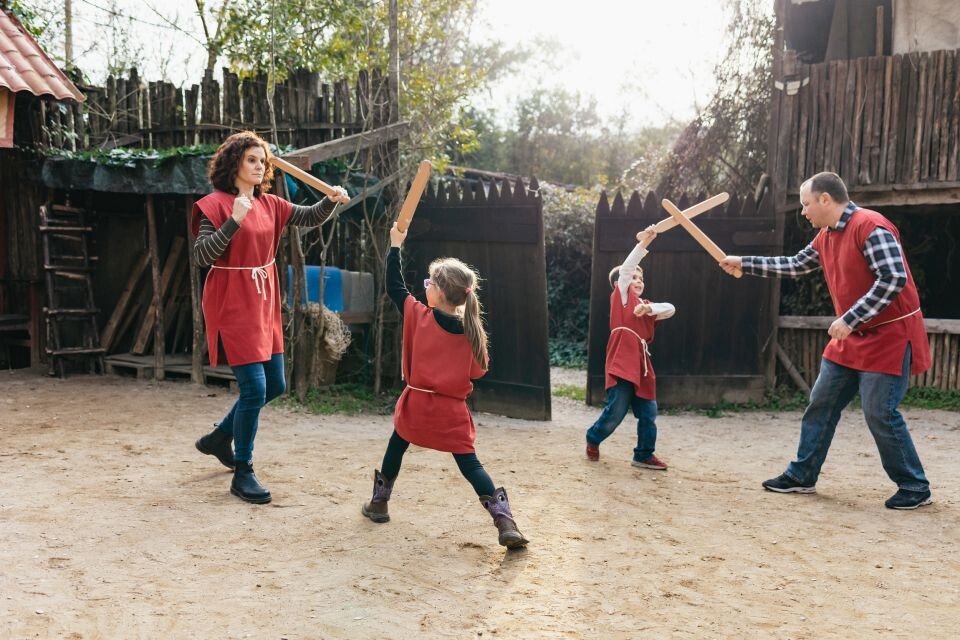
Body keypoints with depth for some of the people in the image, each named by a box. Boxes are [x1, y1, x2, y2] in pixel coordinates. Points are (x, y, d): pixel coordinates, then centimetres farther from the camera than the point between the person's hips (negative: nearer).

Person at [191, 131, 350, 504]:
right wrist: (234, 220, -27)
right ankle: (242, 474, 7)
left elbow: (311, 218, 13)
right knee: (254, 388, -9)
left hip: (264, 305, 8)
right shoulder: (215, 204, -9)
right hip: (232, 307, -8)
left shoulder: (269, 204, 9)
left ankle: (220, 437, 36)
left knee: (274, 385, 14)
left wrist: (332, 200, -7)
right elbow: (202, 256, -16)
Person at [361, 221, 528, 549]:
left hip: (417, 403, 0)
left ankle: (378, 504, 37)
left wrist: (395, 245, 7)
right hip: (453, 410, 1)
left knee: (396, 449, 24)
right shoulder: (471, 330, -5)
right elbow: (477, 372, 0)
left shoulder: (417, 315, -8)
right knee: (470, 465, 2)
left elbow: (394, 287, 2)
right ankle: (506, 523, -9)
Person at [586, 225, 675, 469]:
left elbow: (670, 309, 6)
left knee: (648, 414, 7)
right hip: (622, 364, -7)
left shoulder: (646, 306, 21)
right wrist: (644, 243, -19)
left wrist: (649, 308, -12)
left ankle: (644, 455, 20)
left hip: (641, 365, 7)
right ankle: (593, 439, 20)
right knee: (615, 412, -6)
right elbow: (625, 268, -11)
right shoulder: (620, 296, 3)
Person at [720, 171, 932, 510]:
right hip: (851, 337, 9)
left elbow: (894, 279, -26)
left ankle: (915, 488, 9)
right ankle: (801, 476, 18)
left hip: (889, 335, -9)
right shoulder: (825, 237, 9)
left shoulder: (871, 227, -20)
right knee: (821, 404, 9)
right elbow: (794, 265, 22)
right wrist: (743, 263, 20)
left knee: (880, 413, -7)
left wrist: (849, 319, -26)